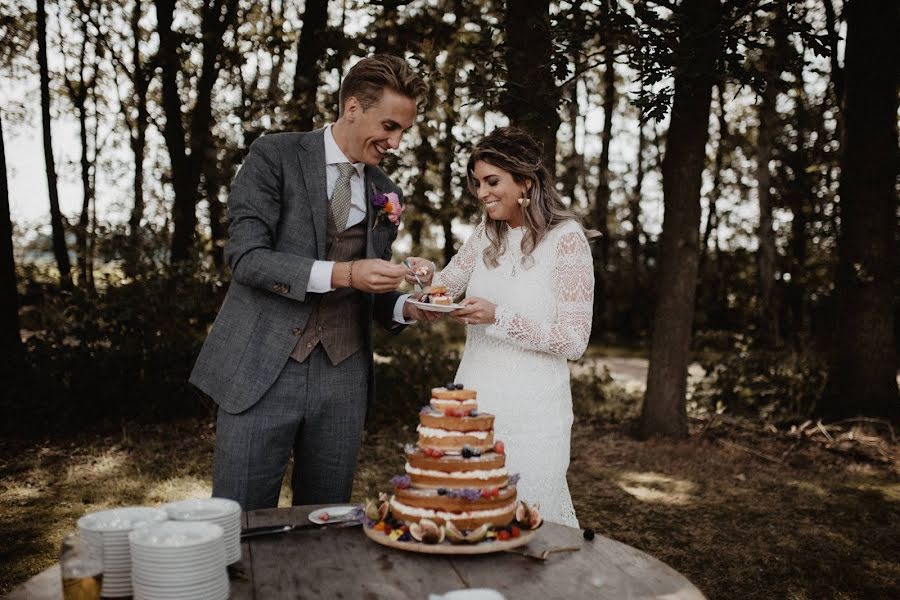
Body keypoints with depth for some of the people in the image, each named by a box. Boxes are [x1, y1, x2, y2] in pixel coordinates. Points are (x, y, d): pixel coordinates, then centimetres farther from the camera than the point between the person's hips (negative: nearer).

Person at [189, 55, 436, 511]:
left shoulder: (385, 195, 13)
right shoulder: (275, 157, -2)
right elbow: (245, 255, -12)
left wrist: (407, 307, -3)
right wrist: (340, 273, -22)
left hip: (343, 377, 4)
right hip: (263, 370, -4)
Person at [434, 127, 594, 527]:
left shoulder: (565, 237, -9)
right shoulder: (486, 235, 9)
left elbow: (574, 341, -12)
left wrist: (498, 317, -21)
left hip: (529, 415, -5)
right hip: (473, 403, 6)